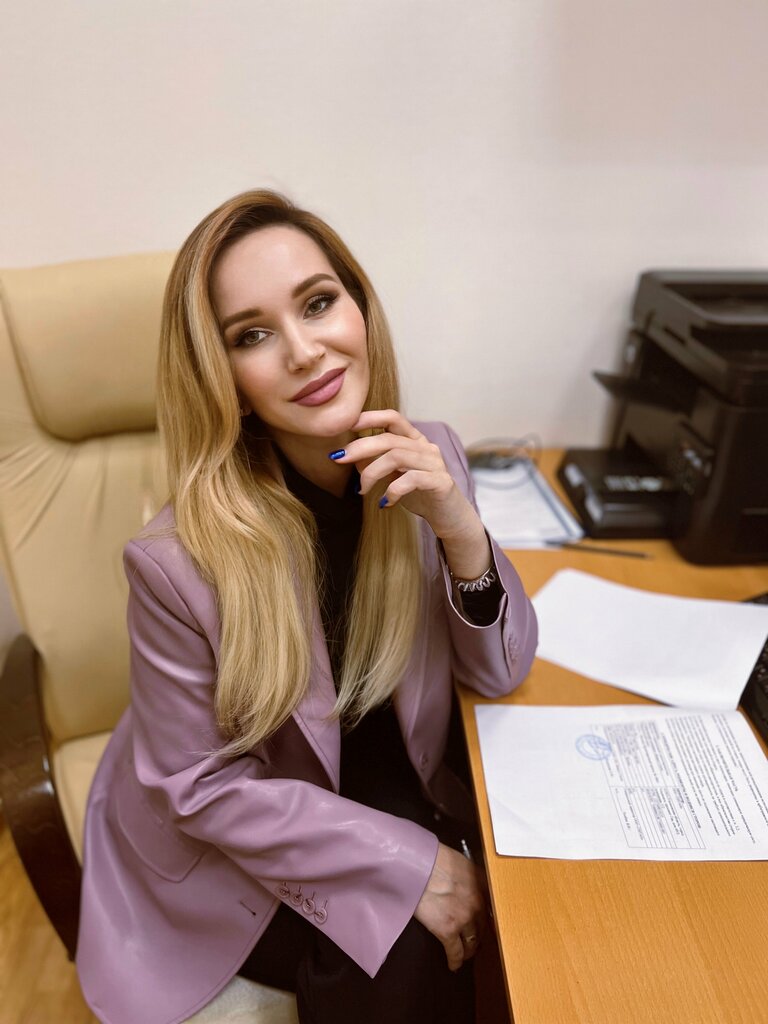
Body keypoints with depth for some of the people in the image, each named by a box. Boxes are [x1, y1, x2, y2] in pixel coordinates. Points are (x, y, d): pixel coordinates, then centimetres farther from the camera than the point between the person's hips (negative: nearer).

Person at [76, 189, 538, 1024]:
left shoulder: (430, 458, -15)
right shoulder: (179, 559, -28)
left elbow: (497, 674, -8)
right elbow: (203, 785, -16)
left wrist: (460, 531, -27)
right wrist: (407, 863, -19)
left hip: (398, 784, 4)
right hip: (225, 846, -3)